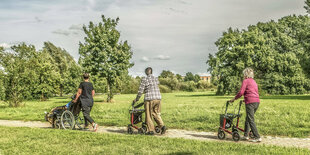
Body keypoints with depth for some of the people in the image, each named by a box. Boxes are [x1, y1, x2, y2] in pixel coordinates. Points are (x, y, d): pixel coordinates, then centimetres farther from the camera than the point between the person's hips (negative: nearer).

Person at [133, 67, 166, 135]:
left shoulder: (144, 79, -4)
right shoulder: (156, 79, 13)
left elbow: (140, 90, -5)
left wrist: (136, 99, 6)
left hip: (149, 99, -5)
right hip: (158, 98, 5)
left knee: (148, 115, 6)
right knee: (156, 114, 16)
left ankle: (151, 130, 6)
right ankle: (162, 126, 0)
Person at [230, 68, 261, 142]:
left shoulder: (245, 81, -3)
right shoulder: (254, 81, 21)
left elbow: (241, 92, -11)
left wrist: (234, 98, 2)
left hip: (250, 102, -8)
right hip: (257, 101, 8)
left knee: (251, 120, -5)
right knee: (247, 119, 17)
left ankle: (257, 137, -8)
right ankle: (246, 135, 22)